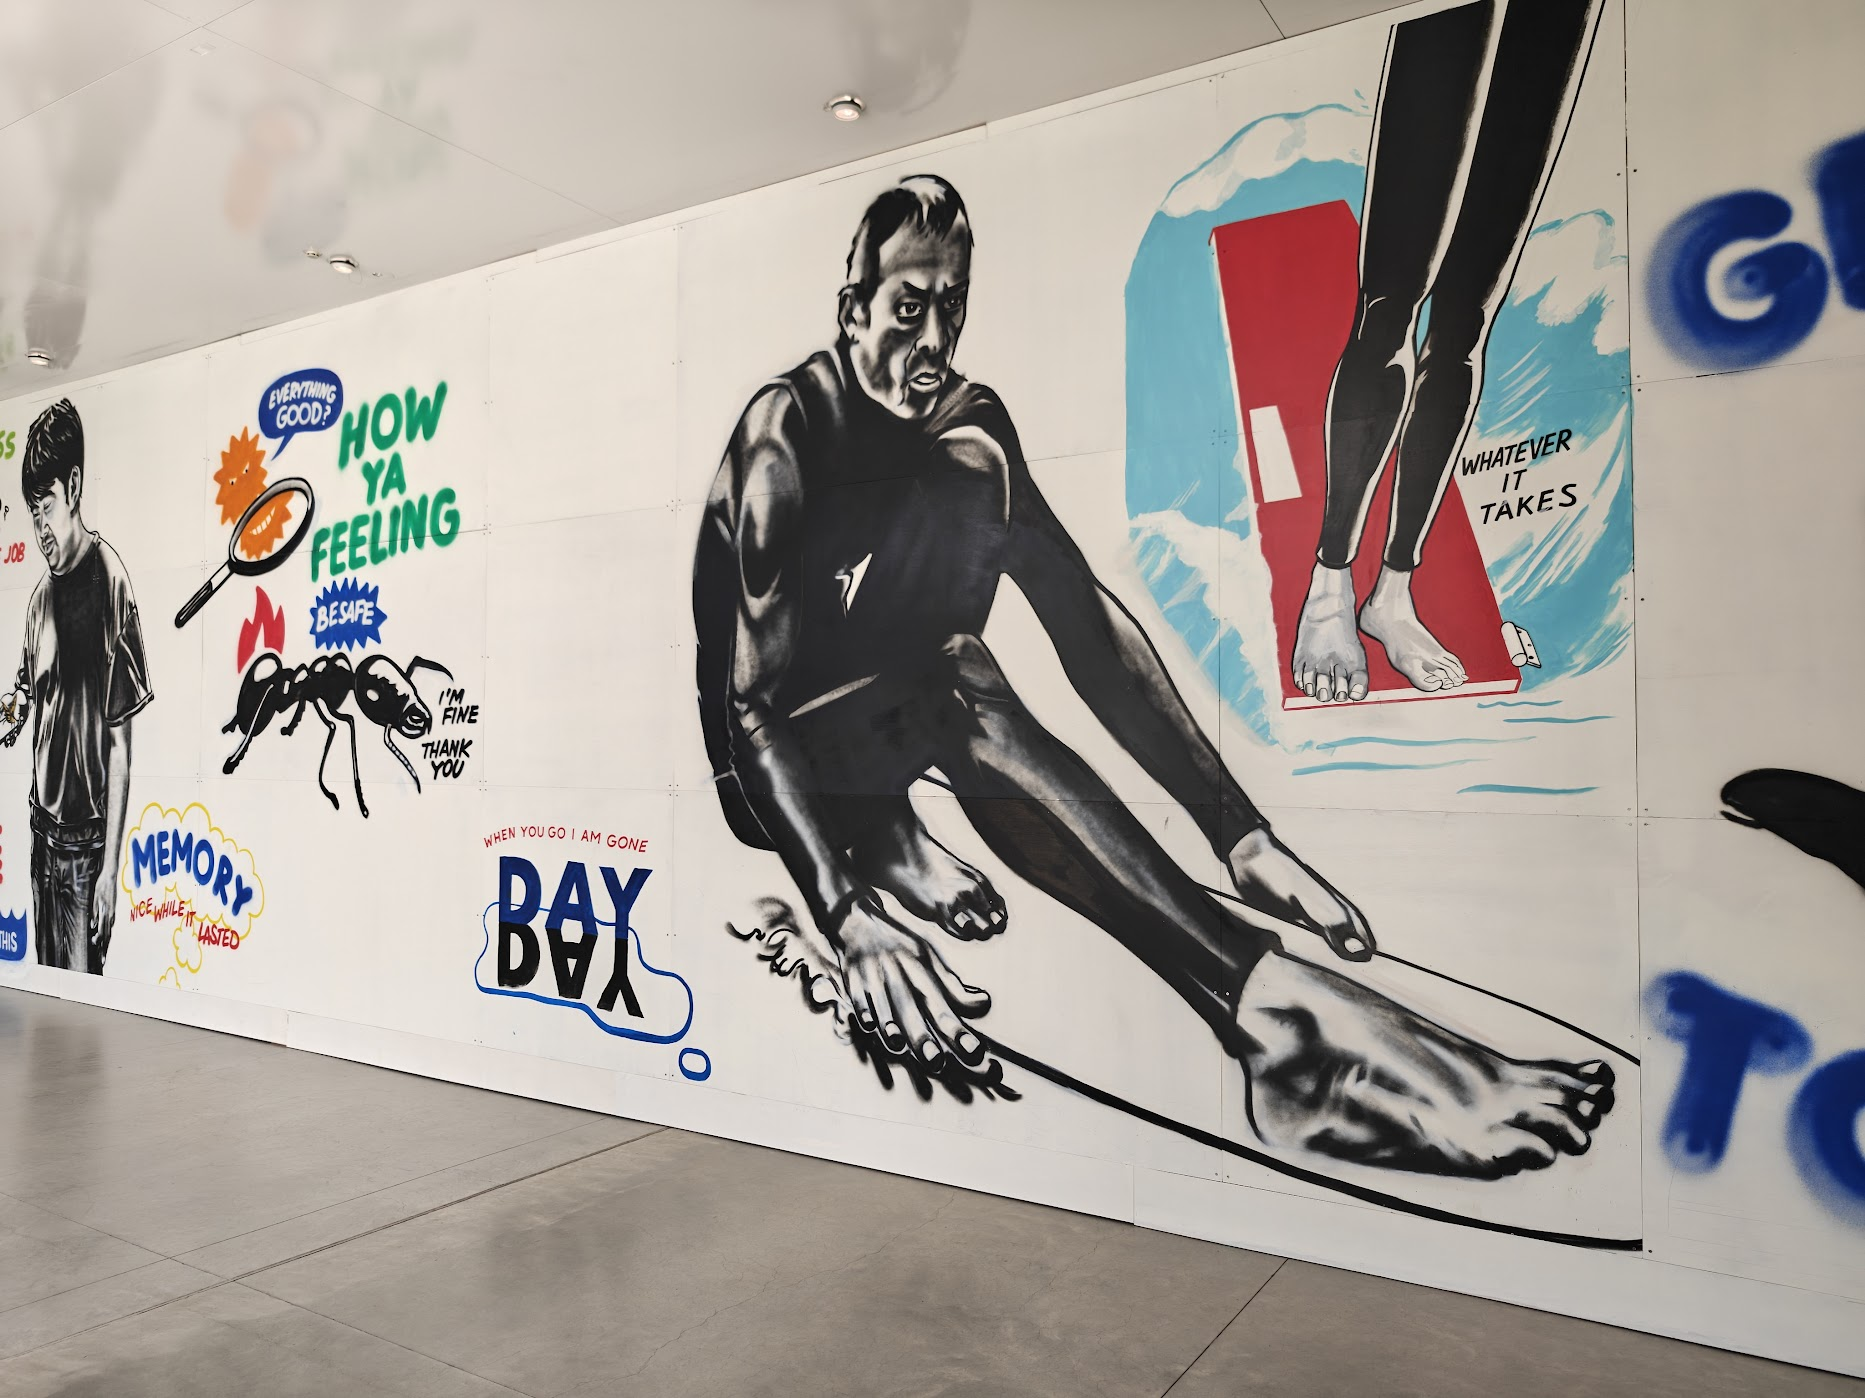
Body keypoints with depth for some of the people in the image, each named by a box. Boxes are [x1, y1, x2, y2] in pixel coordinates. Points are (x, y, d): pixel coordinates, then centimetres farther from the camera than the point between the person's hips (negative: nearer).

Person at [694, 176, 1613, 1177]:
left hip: (886, 725, 4)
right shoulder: (788, 428, -19)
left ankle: (890, 838, -19)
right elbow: (753, 701, -28)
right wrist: (848, 921, -42)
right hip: (766, 762, -4)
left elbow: (1086, 619, -8)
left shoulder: (973, 423, -3)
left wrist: (1238, 831, -18)